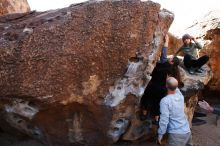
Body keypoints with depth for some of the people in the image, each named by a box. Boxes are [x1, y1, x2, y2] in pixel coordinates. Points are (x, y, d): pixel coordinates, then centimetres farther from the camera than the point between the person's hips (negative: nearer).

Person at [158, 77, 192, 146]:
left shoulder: (165, 101, -16)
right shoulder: (180, 95, 3)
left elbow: (164, 119, -18)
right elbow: (176, 88, 27)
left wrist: (160, 134, -8)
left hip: (176, 134, -7)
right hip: (187, 131, 7)